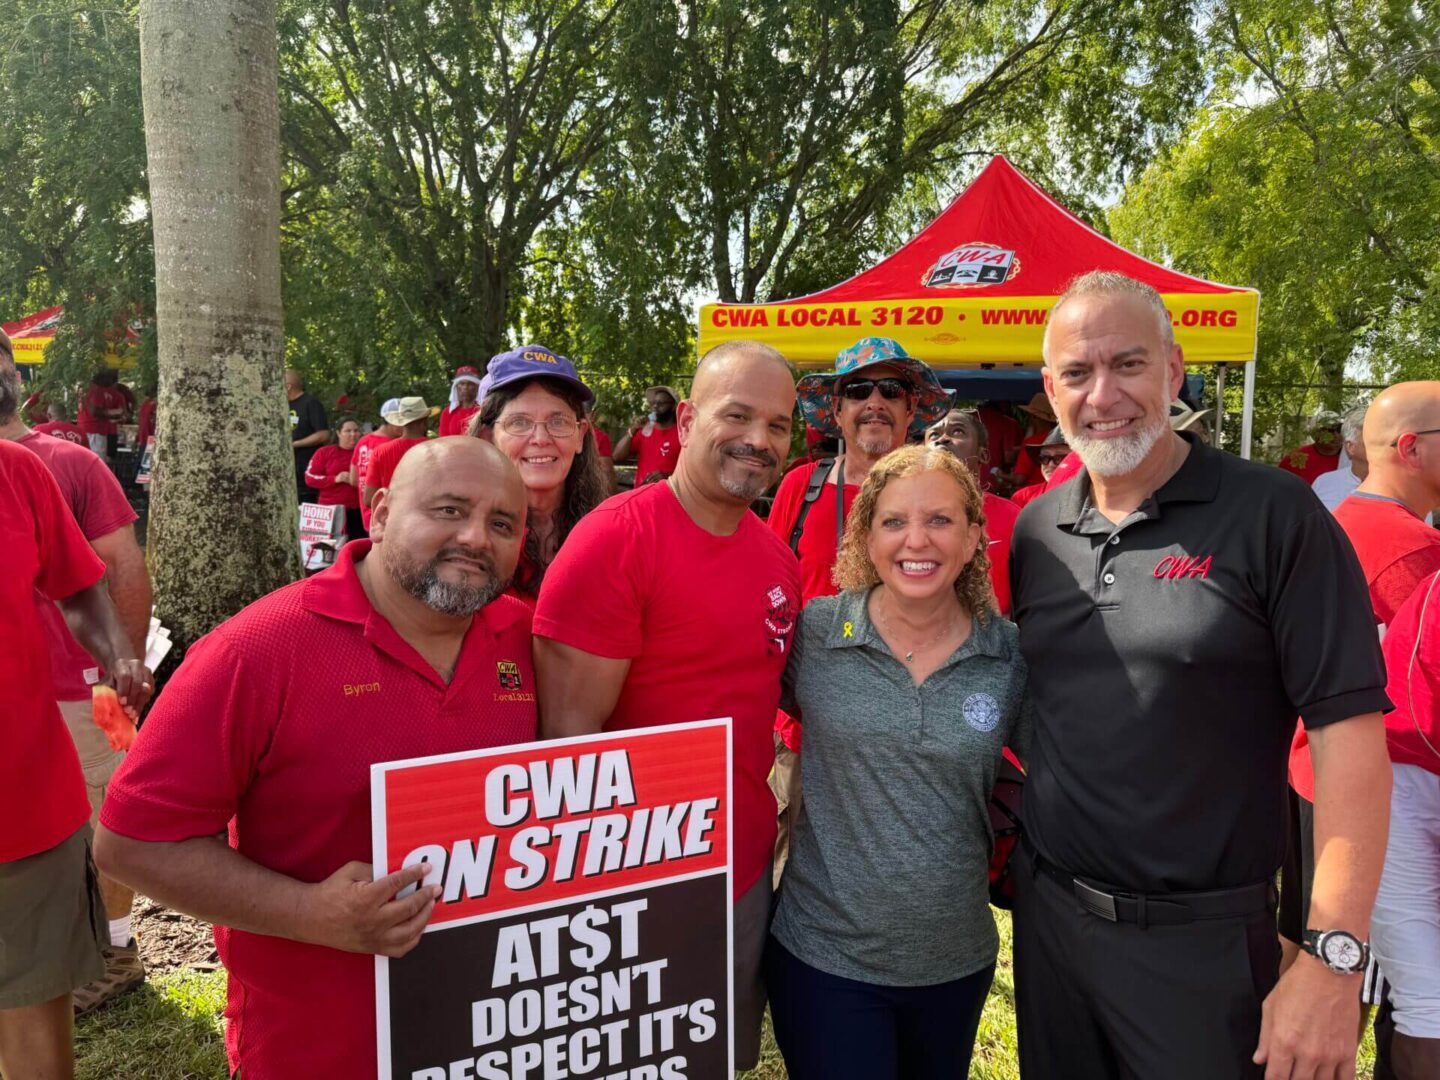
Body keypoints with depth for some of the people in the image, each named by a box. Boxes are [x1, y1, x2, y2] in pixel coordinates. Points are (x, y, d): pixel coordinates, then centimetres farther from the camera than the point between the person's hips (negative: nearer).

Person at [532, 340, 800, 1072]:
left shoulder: (778, 557, 3)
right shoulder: (615, 539, -19)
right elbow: (568, 733, -19)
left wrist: (779, 824, 8)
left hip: (751, 874, 7)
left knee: (733, 1056, 25)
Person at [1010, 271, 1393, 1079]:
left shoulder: (1275, 517, -12)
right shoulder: (1034, 530, 2)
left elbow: (1349, 729, -14)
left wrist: (1336, 955, -18)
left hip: (1203, 940, -4)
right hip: (1046, 914, 5)